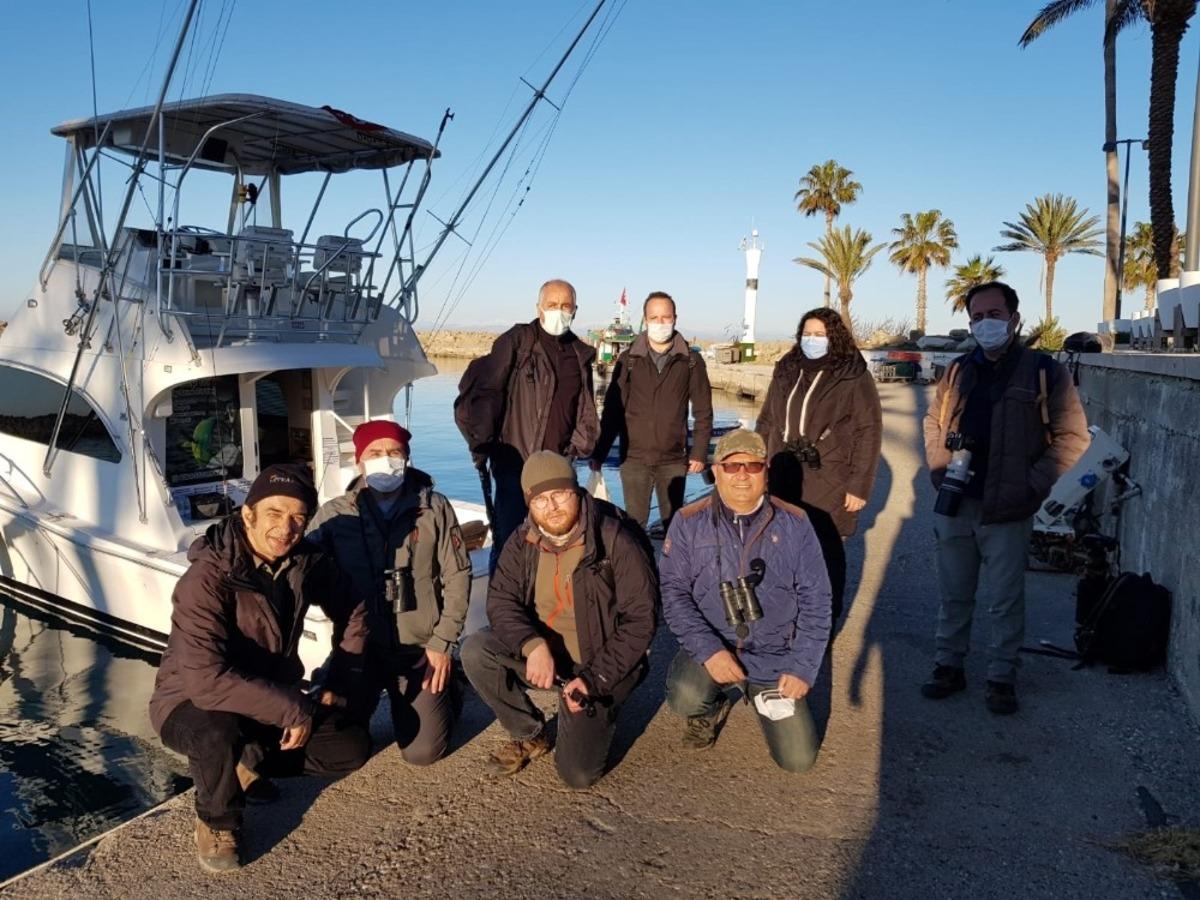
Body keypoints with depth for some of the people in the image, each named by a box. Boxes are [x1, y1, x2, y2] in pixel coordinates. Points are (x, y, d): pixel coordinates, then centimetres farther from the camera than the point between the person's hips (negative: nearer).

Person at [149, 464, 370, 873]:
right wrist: (293, 709, -34)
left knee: (352, 746, -8)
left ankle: (250, 761, 14)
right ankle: (217, 820, -6)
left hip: (272, 701, 6)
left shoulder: (305, 562, -10)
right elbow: (206, 679, -38)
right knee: (217, 732, -39)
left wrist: (339, 686, -1)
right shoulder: (207, 579, -29)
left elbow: (354, 615, 7)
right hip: (193, 704, -6)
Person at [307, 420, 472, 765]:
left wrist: (443, 643, -6)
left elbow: (457, 577, -2)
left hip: (420, 648, -1)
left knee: (422, 752, -4)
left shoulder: (435, 508, -3)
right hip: (358, 646, 1)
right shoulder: (334, 514, -3)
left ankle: (442, 693, 28)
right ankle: (373, 695, 30)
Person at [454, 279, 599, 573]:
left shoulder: (581, 353, 12)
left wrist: (581, 444, 5)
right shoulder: (518, 341, -5)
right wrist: (481, 442, -15)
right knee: (507, 541, -3)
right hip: (515, 461, -5)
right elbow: (484, 390, -11)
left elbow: (585, 407, 17)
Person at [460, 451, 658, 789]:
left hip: (598, 661, -4)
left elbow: (640, 617, -17)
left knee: (578, 773, -14)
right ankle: (529, 735, 3)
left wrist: (596, 678, -20)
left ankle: (601, 711, 20)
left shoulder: (616, 540, -20)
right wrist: (532, 645, -28)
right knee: (475, 651, -21)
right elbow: (500, 599, -8)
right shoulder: (523, 542, -4)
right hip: (541, 651, 5)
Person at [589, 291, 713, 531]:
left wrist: (699, 452, -2)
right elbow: (612, 410, 3)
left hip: (674, 460, 0)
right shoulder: (628, 359, 2)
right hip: (633, 458, 0)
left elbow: (703, 411, 4)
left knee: (674, 522, 9)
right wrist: (599, 453, 1)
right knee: (634, 523, 5)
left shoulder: (691, 361, 2)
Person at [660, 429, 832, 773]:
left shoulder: (794, 523, -4)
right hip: (711, 648, -1)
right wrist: (708, 649, -22)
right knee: (685, 699, -31)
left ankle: (763, 696, 30)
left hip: (775, 656, 1)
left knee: (799, 760, -3)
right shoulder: (689, 522, -7)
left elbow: (815, 600, -2)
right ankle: (711, 711, 9)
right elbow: (673, 591, -10)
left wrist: (803, 668, -8)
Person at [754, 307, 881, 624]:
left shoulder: (853, 378, -6)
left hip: (828, 486, -4)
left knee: (826, 555, 5)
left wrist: (859, 486, -11)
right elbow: (766, 423, 16)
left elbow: (869, 434, -8)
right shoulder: (786, 372, 10)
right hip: (783, 481, 5)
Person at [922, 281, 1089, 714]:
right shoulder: (959, 370, 8)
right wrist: (938, 467, 4)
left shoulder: (1044, 372, -5)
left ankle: (1002, 678, 21)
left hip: (1008, 513, -4)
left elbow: (1072, 436, -5)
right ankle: (949, 666, 29)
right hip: (954, 505, 4)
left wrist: (1033, 485, -11)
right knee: (954, 594, 15)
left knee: (1002, 602, 5)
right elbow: (934, 422, 19)